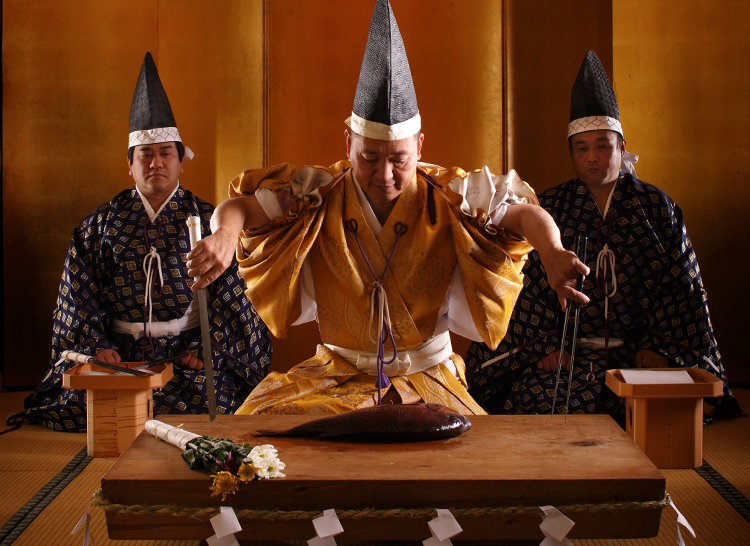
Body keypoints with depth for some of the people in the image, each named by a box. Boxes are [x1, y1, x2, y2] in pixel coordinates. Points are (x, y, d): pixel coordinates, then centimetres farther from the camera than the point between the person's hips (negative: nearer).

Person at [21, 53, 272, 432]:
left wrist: (204, 348, -13)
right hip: (118, 352, 1)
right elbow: (81, 295, 6)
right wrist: (97, 345, -11)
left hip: (187, 353, -1)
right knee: (77, 405, -25)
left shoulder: (206, 221, 8)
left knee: (187, 403, -31)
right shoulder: (99, 226, 12)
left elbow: (227, 296, 2)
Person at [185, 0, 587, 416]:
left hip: (427, 377, -1)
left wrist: (554, 253, -34)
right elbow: (238, 206, -10)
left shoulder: (449, 197, -8)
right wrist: (225, 232, -35)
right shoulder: (321, 195, -7)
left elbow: (525, 213, -11)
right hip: (337, 374, 1)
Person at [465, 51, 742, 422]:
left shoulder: (656, 207, 9)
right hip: (570, 352, 0)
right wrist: (547, 346, -10)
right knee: (538, 399, -27)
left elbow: (679, 285, 6)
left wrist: (659, 347, -7)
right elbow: (534, 282, 3)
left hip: (635, 350, 0)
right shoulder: (549, 208, 9)